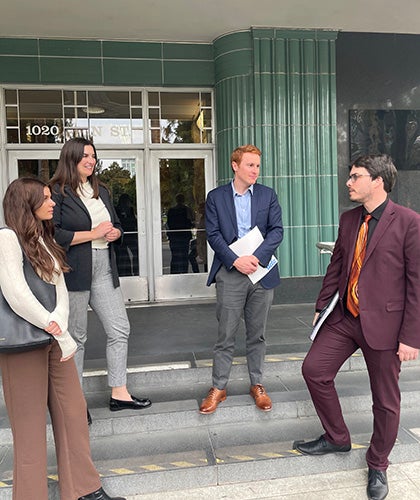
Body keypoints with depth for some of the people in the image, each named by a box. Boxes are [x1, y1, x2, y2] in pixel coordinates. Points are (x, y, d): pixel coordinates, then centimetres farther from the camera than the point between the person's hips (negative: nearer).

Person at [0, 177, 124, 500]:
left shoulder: (46, 240, 14)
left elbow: (60, 287, 7)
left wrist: (59, 323, -12)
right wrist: (61, 335, -18)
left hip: (54, 339, 8)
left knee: (73, 411, 12)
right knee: (31, 422, 5)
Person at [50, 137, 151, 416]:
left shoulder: (101, 191, 18)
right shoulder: (57, 192, -5)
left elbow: (116, 225, 24)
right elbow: (53, 234, -16)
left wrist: (114, 232, 0)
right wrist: (93, 234, -15)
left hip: (104, 270, 7)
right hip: (74, 272, -7)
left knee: (120, 330, 6)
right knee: (75, 337, 4)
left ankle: (119, 393, 20)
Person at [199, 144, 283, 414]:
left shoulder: (268, 195, 8)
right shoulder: (216, 197, 4)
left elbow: (277, 230, 0)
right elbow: (213, 235, -3)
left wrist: (256, 257, -14)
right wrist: (236, 260, -16)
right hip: (230, 272, -1)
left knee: (257, 334, 12)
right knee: (226, 334, 3)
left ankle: (257, 384, 26)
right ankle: (219, 387, 17)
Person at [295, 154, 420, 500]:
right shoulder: (348, 219, 6)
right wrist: (321, 306, 13)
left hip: (383, 323, -5)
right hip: (344, 317, 6)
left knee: (385, 400, 10)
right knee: (314, 369, 5)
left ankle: (377, 466, 34)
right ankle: (337, 438, 30)